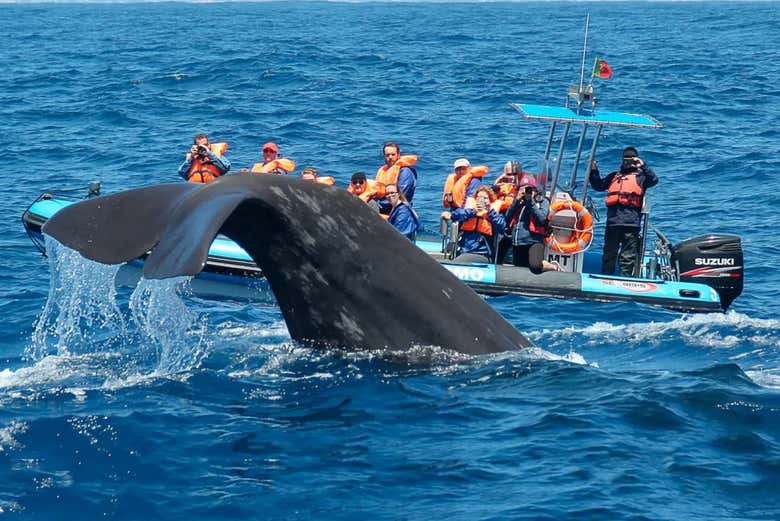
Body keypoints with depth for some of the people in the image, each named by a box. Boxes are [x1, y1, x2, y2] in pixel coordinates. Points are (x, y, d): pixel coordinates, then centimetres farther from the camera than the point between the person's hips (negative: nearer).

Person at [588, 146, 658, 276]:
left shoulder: (640, 176, 12)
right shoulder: (614, 176, 26)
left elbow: (654, 180, -6)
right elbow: (598, 186, 25)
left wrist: (643, 166, -17)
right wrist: (593, 171, 12)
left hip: (631, 222, -4)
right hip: (613, 220, 4)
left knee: (628, 255, -5)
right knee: (609, 252, 7)